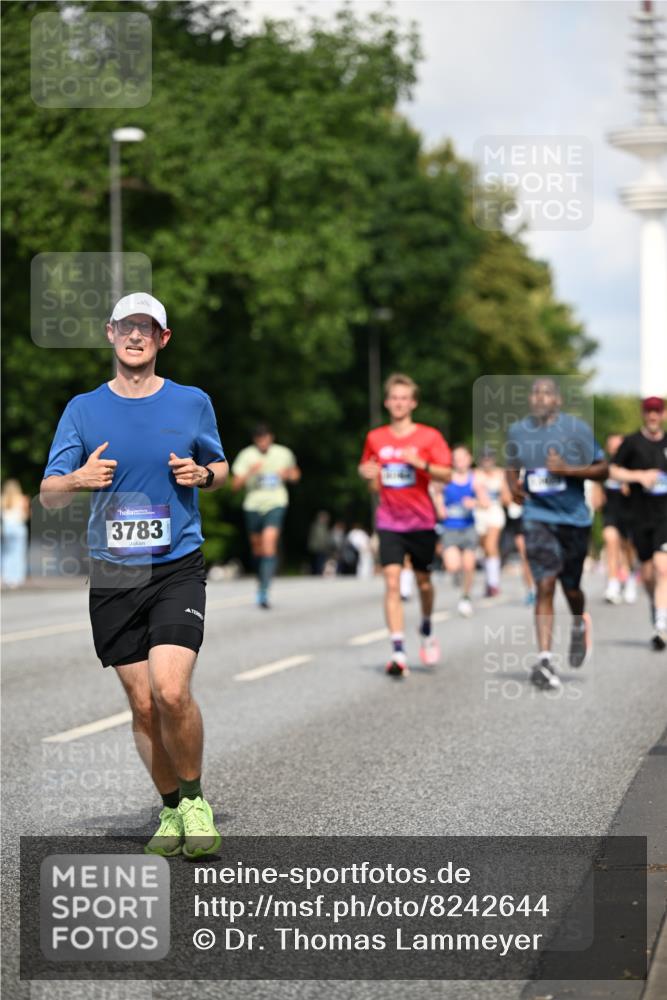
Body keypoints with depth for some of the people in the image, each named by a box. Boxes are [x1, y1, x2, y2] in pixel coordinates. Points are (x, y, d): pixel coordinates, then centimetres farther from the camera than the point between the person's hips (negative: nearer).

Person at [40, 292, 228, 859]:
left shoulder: (193, 403, 4)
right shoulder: (83, 409, 5)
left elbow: (221, 466, 19)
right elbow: (48, 495, 4)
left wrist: (203, 475, -5)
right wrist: (79, 480, -18)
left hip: (178, 567, -2)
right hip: (113, 575, 2)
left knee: (171, 689, -20)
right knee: (143, 704, 4)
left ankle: (195, 800, 3)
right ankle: (172, 810, 22)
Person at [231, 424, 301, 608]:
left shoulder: (284, 453, 3)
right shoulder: (246, 455, -1)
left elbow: (295, 474, 20)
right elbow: (235, 485, -4)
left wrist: (289, 475, -3)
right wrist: (249, 473, -22)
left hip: (276, 504, -2)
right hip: (253, 505, 2)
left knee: (270, 540, -20)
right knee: (257, 546, 11)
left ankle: (264, 591, -24)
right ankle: (262, 579, 39)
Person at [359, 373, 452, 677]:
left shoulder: (429, 436, -2)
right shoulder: (375, 438, 6)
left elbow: (446, 474, -7)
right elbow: (367, 468, 21)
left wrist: (421, 463, -24)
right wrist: (368, 473, -2)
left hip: (421, 520, -1)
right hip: (389, 522, 1)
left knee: (423, 581, 10)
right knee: (392, 582, -11)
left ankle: (426, 629, 40)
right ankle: (398, 652, -14)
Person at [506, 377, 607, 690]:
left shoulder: (577, 429, -5)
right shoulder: (517, 431, 4)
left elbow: (601, 469, -3)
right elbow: (512, 466, 19)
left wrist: (568, 470, -18)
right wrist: (513, 485, -3)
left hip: (574, 517, 0)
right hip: (538, 516, 0)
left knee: (571, 587, 9)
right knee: (545, 585, -12)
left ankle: (580, 625, 45)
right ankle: (545, 659, -13)